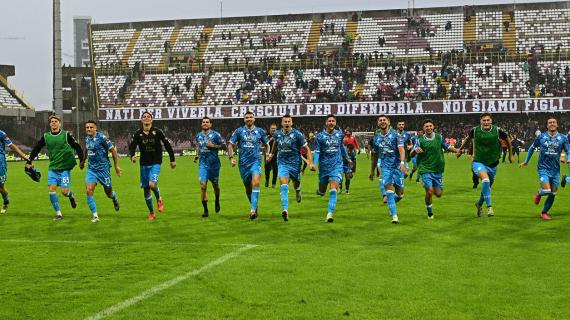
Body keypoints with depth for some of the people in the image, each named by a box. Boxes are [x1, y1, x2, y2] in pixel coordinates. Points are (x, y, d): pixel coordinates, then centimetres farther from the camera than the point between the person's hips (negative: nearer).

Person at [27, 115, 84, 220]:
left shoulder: (66, 135, -5)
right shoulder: (45, 136, 4)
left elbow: (77, 147, -3)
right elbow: (36, 149, 13)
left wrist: (82, 161, -8)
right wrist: (29, 161, 9)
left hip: (65, 168, -3)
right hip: (52, 168, 3)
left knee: (64, 191, -9)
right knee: (51, 189, -8)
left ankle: (71, 196, 29)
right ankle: (58, 213, 4)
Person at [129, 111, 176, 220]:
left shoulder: (157, 132, -5)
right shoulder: (138, 133, -1)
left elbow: (167, 145, 2)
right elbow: (132, 146, -4)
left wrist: (172, 159, 5)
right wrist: (132, 156, -26)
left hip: (155, 163, -3)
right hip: (144, 164, 3)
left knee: (152, 184, -24)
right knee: (146, 189, 7)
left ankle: (159, 199, 9)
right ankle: (151, 212, 23)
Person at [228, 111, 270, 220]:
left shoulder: (260, 131, 7)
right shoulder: (239, 131, 5)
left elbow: (267, 144, 18)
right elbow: (230, 145, 6)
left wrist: (268, 153, -1)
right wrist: (231, 157, -6)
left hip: (256, 161, -2)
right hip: (243, 163, 2)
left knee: (255, 183, -23)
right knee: (248, 187, 8)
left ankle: (253, 210, -26)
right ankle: (255, 207, 31)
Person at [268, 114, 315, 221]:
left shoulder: (297, 134, -10)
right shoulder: (277, 134, 0)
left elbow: (306, 148, -7)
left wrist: (311, 163, -15)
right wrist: (272, 154, 36)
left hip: (295, 163, -1)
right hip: (282, 163, 1)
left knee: (296, 184, 15)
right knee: (283, 185, -18)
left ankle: (298, 192, 55)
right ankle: (285, 210, -26)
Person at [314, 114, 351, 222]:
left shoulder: (339, 134, 4)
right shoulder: (320, 136, -5)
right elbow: (317, 151, -9)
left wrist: (347, 158, 33)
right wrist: (314, 163, -25)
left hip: (336, 166, 0)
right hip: (324, 166, 0)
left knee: (333, 190, -15)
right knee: (322, 192, 12)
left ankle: (330, 214, -15)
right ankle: (319, 190, 51)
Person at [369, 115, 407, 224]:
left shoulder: (396, 135, -2)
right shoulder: (376, 139, 10)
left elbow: (401, 149, -15)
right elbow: (374, 156, 21)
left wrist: (402, 163, -32)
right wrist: (372, 171, 23)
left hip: (397, 166, -1)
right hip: (385, 167, 2)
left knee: (399, 194, 3)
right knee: (390, 192, -13)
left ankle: (390, 205, 35)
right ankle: (394, 216, -9)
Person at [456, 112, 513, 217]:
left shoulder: (497, 131, -11)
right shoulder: (475, 131, -10)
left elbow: (508, 140, 8)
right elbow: (468, 138, 14)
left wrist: (510, 155, 16)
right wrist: (460, 149, 24)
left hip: (492, 164, 2)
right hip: (478, 162, -2)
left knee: (487, 186, 15)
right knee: (485, 180, -29)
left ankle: (479, 204, 44)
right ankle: (489, 207, -24)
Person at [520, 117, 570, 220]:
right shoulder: (541, 137, 0)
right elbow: (532, 148, 14)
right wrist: (526, 161, 19)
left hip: (555, 170, 2)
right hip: (543, 168, -2)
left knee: (553, 194, 6)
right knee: (546, 191, -17)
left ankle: (544, 213, 24)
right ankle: (539, 194, 19)